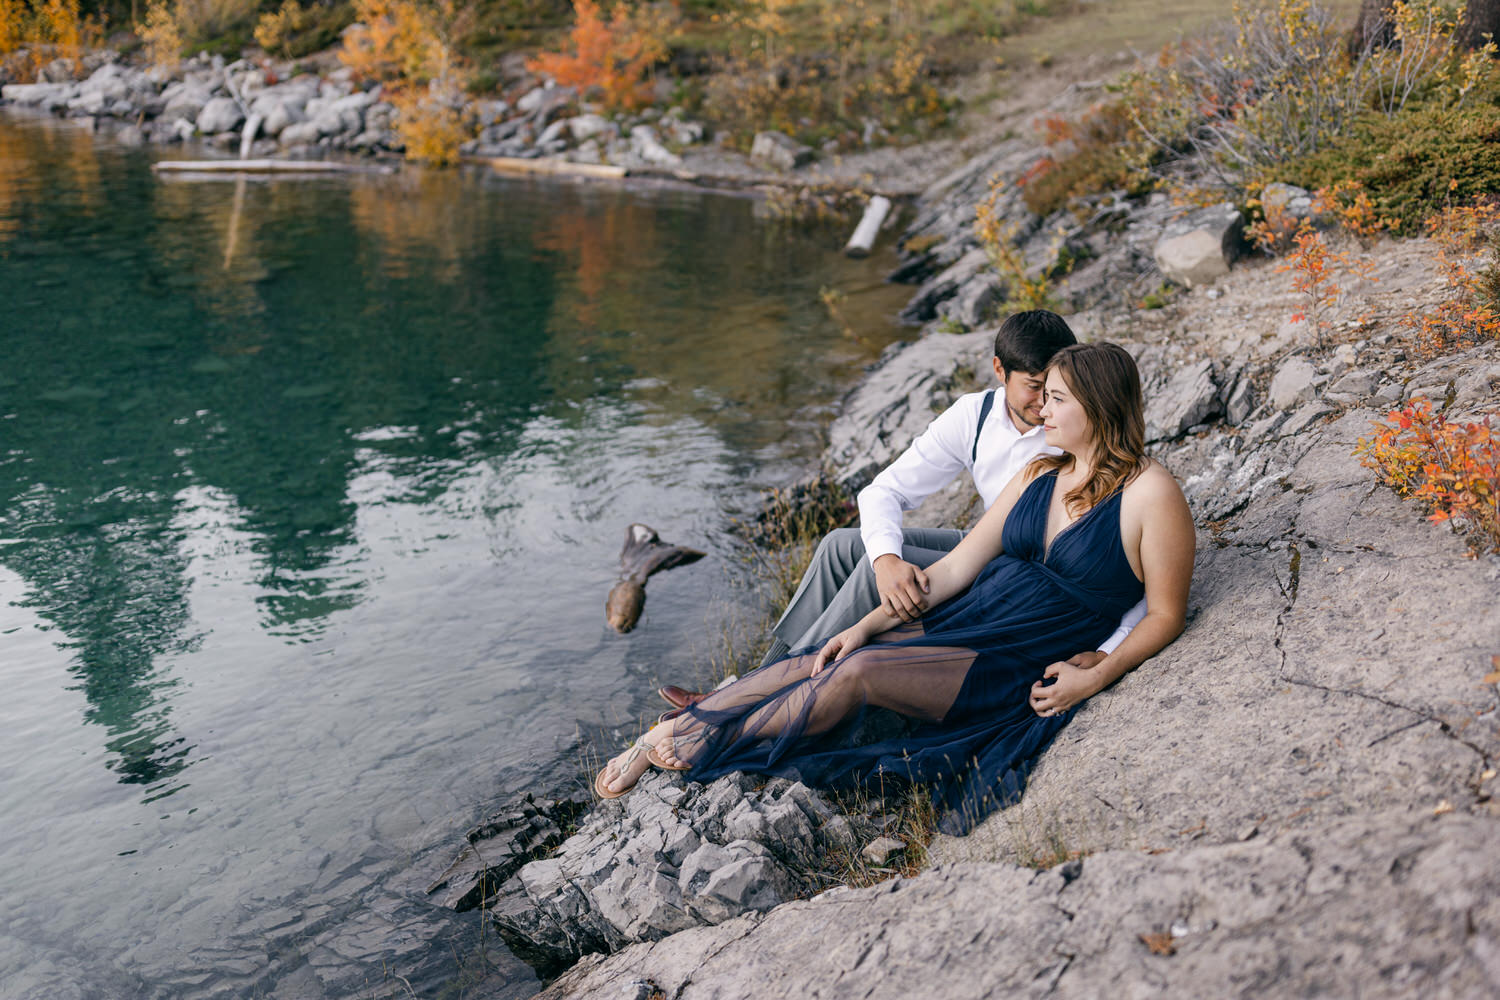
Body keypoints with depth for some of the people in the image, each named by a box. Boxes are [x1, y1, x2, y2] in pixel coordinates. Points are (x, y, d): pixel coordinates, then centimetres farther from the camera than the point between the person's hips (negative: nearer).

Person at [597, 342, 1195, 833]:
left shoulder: (1150, 493, -10)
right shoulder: (1039, 476, 9)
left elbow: (1166, 615, -7)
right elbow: (957, 566, 7)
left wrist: (1095, 678, -21)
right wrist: (869, 624, 0)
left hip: (1019, 670, -6)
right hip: (958, 619, 6)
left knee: (859, 671, -23)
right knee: (813, 664, -12)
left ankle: (704, 746, -6)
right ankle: (662, 739, -5)